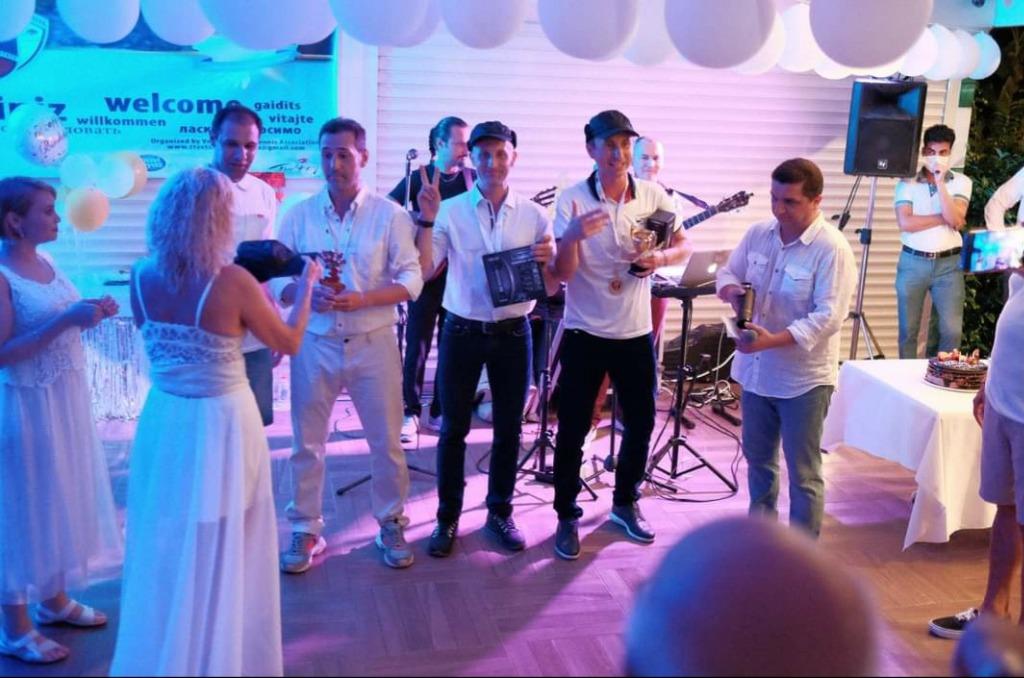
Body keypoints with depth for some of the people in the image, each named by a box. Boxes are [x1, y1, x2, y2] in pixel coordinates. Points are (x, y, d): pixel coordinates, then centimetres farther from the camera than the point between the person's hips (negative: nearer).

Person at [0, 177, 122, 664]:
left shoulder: (45, 263, 6)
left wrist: (89, 313, 0)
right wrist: (68, 319, -28)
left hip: (67, 401, 8)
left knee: (63, 499, 19)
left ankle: (55, 599, 37)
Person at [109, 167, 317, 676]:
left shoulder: (142, 277, -5)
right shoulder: (232, 282, -20)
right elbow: (289, 343, -6)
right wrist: (306, 285, 9)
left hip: (163, 420, 5)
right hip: (221, 423, -5)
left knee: (165, 547, 20)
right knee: (221, 554, 13)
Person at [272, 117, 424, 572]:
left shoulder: (389, 215, -3)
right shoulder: (298, 215, 1)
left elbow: (411, 280, -7)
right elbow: (275, 279, 1)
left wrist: (361, 300, -20)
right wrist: (306, 295, -20)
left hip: (374, 343, -1)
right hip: (314, 345, 1)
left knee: (386, 443, 8)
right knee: (307, 444, 9)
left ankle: (392, 526, 26)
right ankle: (305, 532, 24)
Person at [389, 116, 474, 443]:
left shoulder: (472, 178, 5)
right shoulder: (418, 178, -2)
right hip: (426, 274, -3)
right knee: (417, 348, -1)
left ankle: (440, 411, 20)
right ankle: (411, 412, 10)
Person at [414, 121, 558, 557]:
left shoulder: (534, 216, 0)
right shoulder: (450, 211, -5)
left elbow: (550, 289, 3)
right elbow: (422, 272, -13)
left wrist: (547, 261, -19)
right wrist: (427, 219, -22)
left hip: (513, 333, 2)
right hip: (462, 332, -1)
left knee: (508, 428, 11)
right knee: (454, 428, 6)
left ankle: (500, 512, 28)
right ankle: (448, 517, 21)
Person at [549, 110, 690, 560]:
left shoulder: (653, 196, -3)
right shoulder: (571, 200, -11)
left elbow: (684, 248, 8)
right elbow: (563, 274, -14)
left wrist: (661, 258, -15)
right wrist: (572, 236, -34)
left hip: (635, 332, 3)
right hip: (585, 333, -3)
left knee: (641, 424, 14)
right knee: (572, 429, 3)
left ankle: (625, 504, 34)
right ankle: (567, 517, 18)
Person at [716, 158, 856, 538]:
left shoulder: (832, 249, -18)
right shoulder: (758, 234, 1)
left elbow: (828, 316, -24)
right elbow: (727, 272, 12)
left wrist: (773, 340, -33)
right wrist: (732, 291, -13)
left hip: (803, 378, -6)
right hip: (756, 371, 7)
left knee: (803, 473, 4)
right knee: (758, 458, 21)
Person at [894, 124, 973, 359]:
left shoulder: (961, 182, 3)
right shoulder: (908, 182, 0)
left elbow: (956, 220, -13)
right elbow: (905, 223, -13)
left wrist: (940, 182, -15)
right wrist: (944, 218, -11)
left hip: (948, 263, 0)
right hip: (913, 262, 0)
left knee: (952, 330, -2)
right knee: (908, 329, 6)